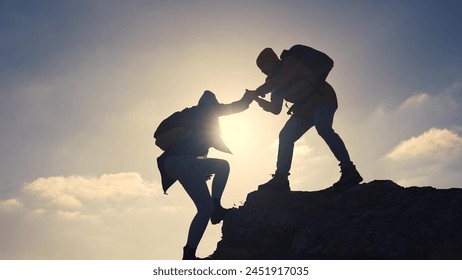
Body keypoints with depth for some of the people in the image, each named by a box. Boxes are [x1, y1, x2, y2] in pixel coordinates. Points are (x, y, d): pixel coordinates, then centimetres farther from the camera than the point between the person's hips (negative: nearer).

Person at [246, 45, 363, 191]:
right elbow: (275, 109, 14)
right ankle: (281, 178, -5)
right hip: (306, 109, 9)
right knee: (285, 136, -3)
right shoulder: (278, 82, 13)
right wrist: (258, 98, 3)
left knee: (323, 128, -34)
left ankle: (349, 170, -37)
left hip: (323, 99, -9)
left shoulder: (290, 63, -11)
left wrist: (257, 91, -16)